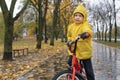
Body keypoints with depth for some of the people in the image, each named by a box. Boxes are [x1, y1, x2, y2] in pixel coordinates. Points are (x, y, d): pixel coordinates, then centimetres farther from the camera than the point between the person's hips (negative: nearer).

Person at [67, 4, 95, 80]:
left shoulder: (86, 25, -11)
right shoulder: (71, 26, 6)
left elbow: (88, 31, -36)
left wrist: (85, 33, -58)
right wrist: (69, 40, 6)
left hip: (85, 52, -4)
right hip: (73, 51, 4)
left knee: (89, 71, 5)